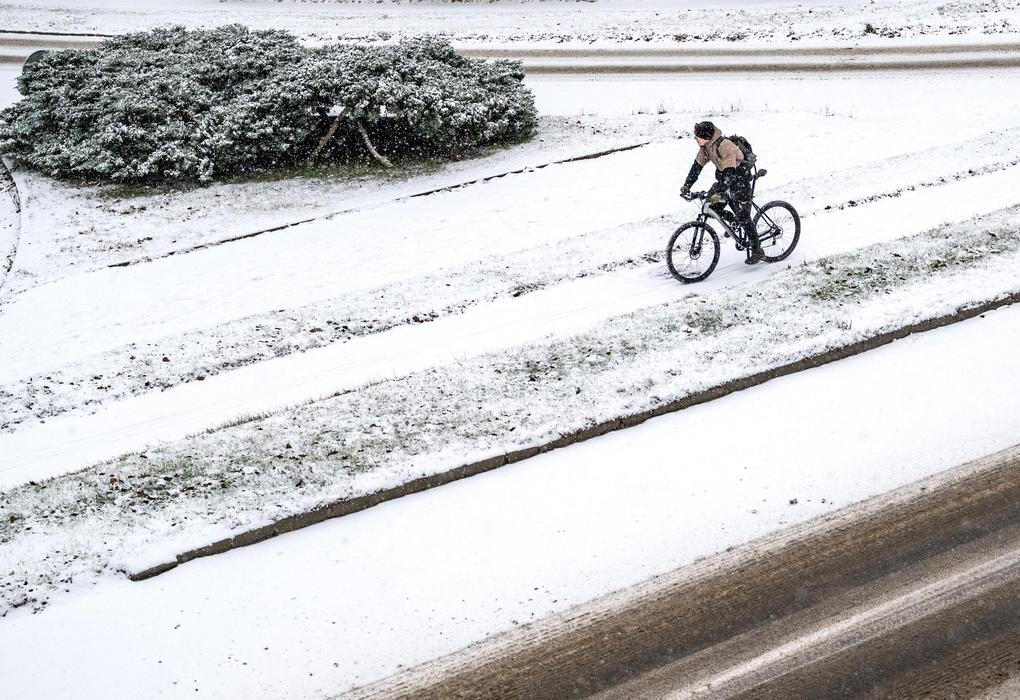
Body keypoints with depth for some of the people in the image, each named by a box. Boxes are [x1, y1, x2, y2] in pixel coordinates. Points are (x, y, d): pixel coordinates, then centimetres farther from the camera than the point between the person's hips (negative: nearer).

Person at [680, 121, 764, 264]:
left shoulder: (725, 146, -30)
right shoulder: (706, 146, -4)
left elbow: (729, 172, -35)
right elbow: (697, 166, 5)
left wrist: (719, 193, -42)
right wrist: (687, 185, -1)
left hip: (739, 181, -8)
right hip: (723, 179, 8)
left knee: (743, 217, -7)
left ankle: (757, 251, 3)